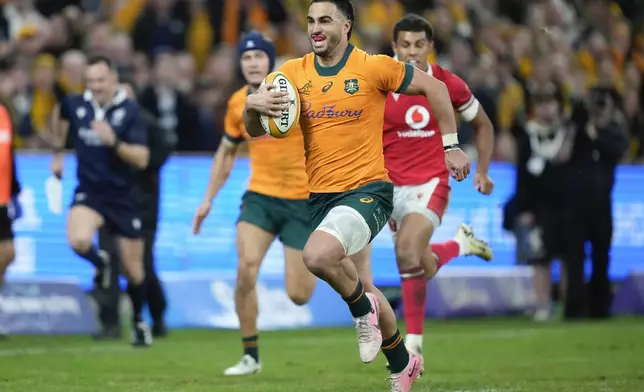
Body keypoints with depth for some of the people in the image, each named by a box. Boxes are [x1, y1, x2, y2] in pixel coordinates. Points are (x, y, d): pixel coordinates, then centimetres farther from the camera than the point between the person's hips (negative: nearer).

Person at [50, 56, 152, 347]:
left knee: (133, 270, 6)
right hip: (89, 193, 1)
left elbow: (142, 159, -18)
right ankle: (101, 264, 7)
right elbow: (60, 117, 23)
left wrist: (114, 142, -32)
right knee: (78, 241, -29)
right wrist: (58, 153, 26)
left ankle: (139, 322, 32)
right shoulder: (75, 105, -3)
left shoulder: (129, 112, -13)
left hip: (122, 197, -1)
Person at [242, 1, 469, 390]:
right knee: (363, 287, 16)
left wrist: (451, 146, 0)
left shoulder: (373, 67, -9)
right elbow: (255, 130, 2)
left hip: (367, 190, -6)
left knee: (318, 255, -32)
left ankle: (364, 310, -2)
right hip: (320, 195, 6)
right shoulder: (293, 73, 2)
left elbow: (434, 87, 1)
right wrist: (254, 105, -21)